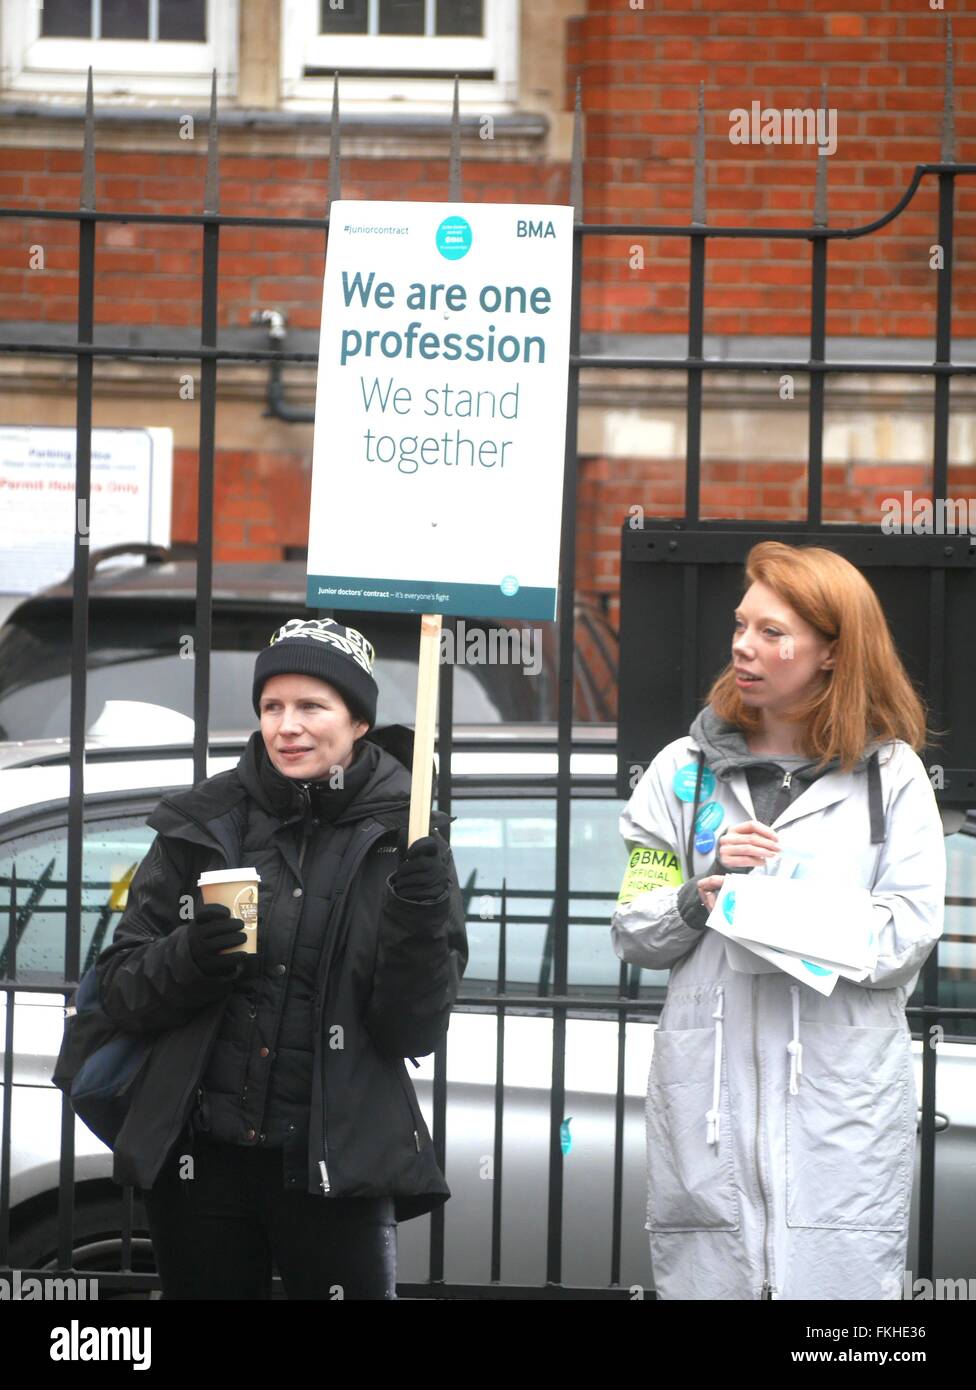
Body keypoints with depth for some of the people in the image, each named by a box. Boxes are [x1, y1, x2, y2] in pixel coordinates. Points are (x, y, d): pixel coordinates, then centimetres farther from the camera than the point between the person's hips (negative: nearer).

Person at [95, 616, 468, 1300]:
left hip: (339, 1167, -2)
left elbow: (414, 1032, -3)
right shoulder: (202, 824, 2)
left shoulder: (401, 838, -1)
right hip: (199, 1163, 2)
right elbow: (120, 990, 5)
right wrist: (189, 959, -15)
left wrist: (419, 925, -19)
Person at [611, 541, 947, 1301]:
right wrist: (700, 900, -12)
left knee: (840, 1274, -6)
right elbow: (633, 932, 8)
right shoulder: (688, 769, 12)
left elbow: (908, 938, -3)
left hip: (842, 1101, -2)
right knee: (704, 1270, -1)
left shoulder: (891, 776, 6)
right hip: (708, 1093, 2)